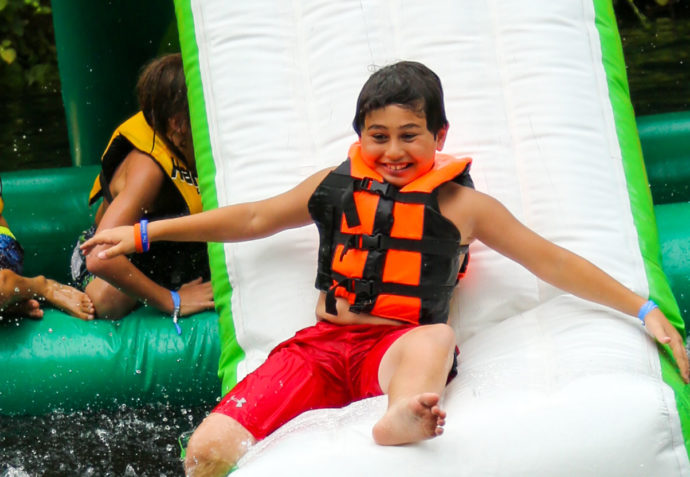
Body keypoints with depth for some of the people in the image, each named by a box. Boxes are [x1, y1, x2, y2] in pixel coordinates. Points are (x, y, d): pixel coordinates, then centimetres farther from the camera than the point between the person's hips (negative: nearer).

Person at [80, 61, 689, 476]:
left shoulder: (460, 205, 9)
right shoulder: (335, 187, 15)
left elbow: (550, 260, 11)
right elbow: (254, 218, 25)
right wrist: (144, 234, 27)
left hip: (398, 349, -2)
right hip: (323, 344, 3)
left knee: (436, 338, -42)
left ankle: (403, 415, -71)